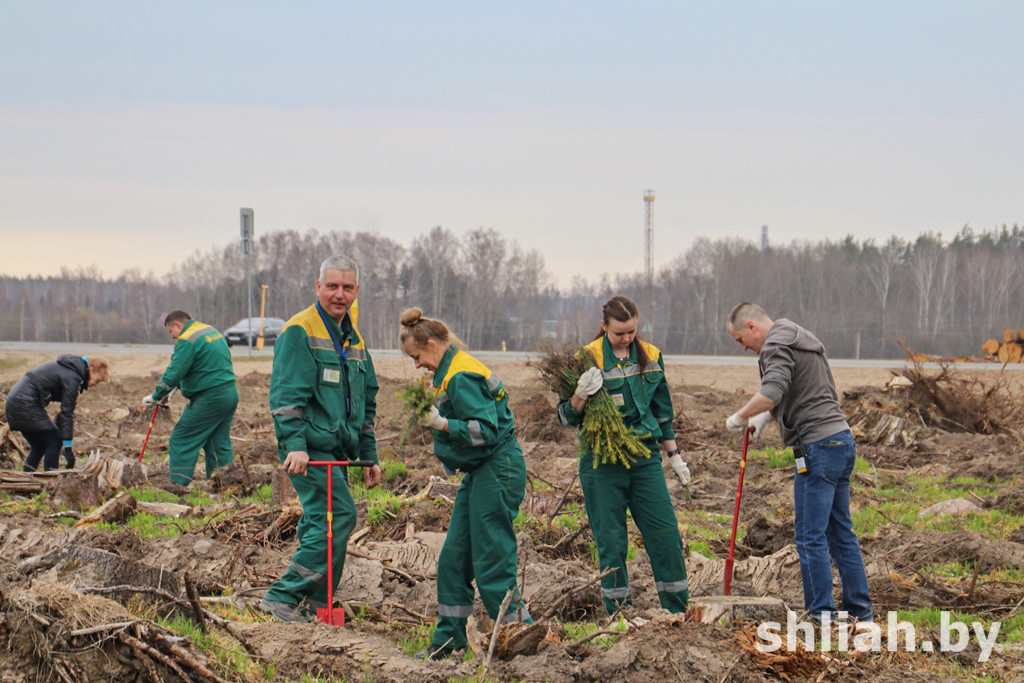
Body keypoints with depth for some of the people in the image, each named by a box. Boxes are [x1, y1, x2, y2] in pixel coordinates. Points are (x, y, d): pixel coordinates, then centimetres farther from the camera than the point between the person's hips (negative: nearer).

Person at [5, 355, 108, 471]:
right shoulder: (72, 378, -16)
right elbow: (67, 413, -19)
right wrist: (68, 448, -18)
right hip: (25, 404, -10)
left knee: (39, 446, 16)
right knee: (54, 441, -5)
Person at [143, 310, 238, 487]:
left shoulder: (187, 340, -11)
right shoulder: (213, 331, 17)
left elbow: (174, 374, -16)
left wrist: (155, 396, -3)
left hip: (210, 398, -9)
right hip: (231, 394, 9)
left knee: (182, 441, -2)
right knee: (220, 443, 13)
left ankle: (178, 485, -5)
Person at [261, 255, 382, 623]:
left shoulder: (354, 339, 18)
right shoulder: (300, 331, -8)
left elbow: (366, 403, 26)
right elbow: (286, 395, -16)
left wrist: (370, 456, 22)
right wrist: (294, 445, -25)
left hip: (336, 451, 8)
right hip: (310, 450, -8)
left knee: (322, 523, 10)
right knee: (339, 515, -17)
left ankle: (313, 605, 17)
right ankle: (284, 596, -15)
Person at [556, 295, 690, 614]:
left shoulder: (651, 357, 7)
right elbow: (567, 418, -6)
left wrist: (675, 456, 20)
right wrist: (580, 396, -26)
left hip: (645, 457, 4)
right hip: (603, 463, -4)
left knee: (666, 535, 0)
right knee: (611, 543, 0)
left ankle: (679, 612, 10)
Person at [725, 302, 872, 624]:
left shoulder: (777, 346, -10)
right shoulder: (803, 341, 21)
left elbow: (771, 393, -26)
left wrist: (741, 416, -10)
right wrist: (767, 415, 20)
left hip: (818, 447, -10)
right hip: (842, 440, 10)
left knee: (811, 537, -5)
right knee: (841, 533, 13)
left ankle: (822, 614, -4)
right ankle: (860, 611, 15)